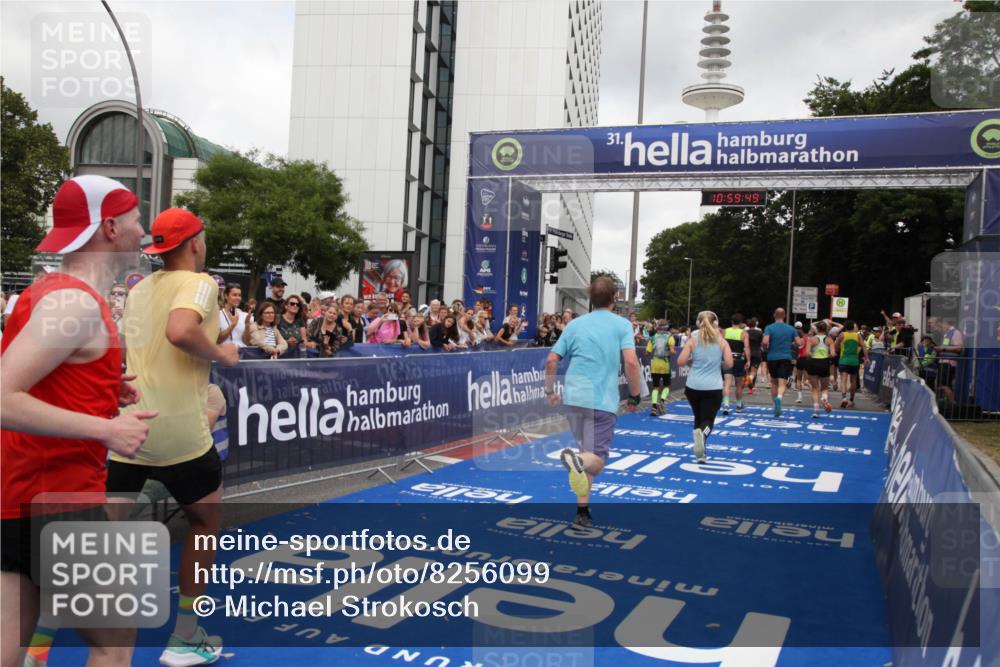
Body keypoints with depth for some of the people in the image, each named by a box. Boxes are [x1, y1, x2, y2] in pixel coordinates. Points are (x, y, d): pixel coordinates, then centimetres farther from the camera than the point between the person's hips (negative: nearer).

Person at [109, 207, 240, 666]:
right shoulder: (198, 282, -7)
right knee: (206, 519, 16)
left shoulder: (139, 289, 15)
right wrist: (220, 354, -11)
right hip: (177, 430, -6)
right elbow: (180, 332, -27)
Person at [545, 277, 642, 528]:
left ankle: (583, 510, 17)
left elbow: (551, 360, 6)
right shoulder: (622, 325, 1)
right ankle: (577, 459, -36)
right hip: (602, 401, -4)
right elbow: (631, 362, -12)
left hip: (573, 398, 4)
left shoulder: (575, 324, 11)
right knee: (597, 458, -1)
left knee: (587, 455, 21)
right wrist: (635, 396, -1)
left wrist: (550, 391, 20)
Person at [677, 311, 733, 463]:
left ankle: (699, 453, 18)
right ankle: (702, 434, -31)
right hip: (713, 388, -1)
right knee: (708, 420, 3)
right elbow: (729, 364, -5)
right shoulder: (722, 341, 0)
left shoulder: (692, 340, -1)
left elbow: (681, 361, -7)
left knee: (698, 418, 20)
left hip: (693, 386, 1)